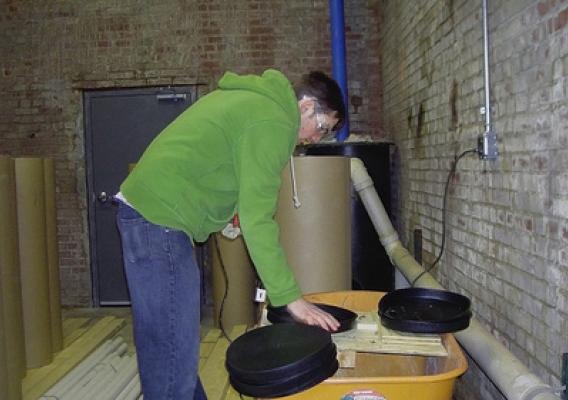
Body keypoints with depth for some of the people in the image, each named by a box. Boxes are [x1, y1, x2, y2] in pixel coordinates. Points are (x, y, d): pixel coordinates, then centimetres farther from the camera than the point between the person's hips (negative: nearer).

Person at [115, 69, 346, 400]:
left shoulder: (250, 97, 17)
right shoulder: (273, 122, -13)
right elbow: (258, 220, -17)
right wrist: (290, 297, -13)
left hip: (143, 209, 11)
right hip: (160, 221, -11)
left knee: (167, 346, 19)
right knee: (175, 355, -4)